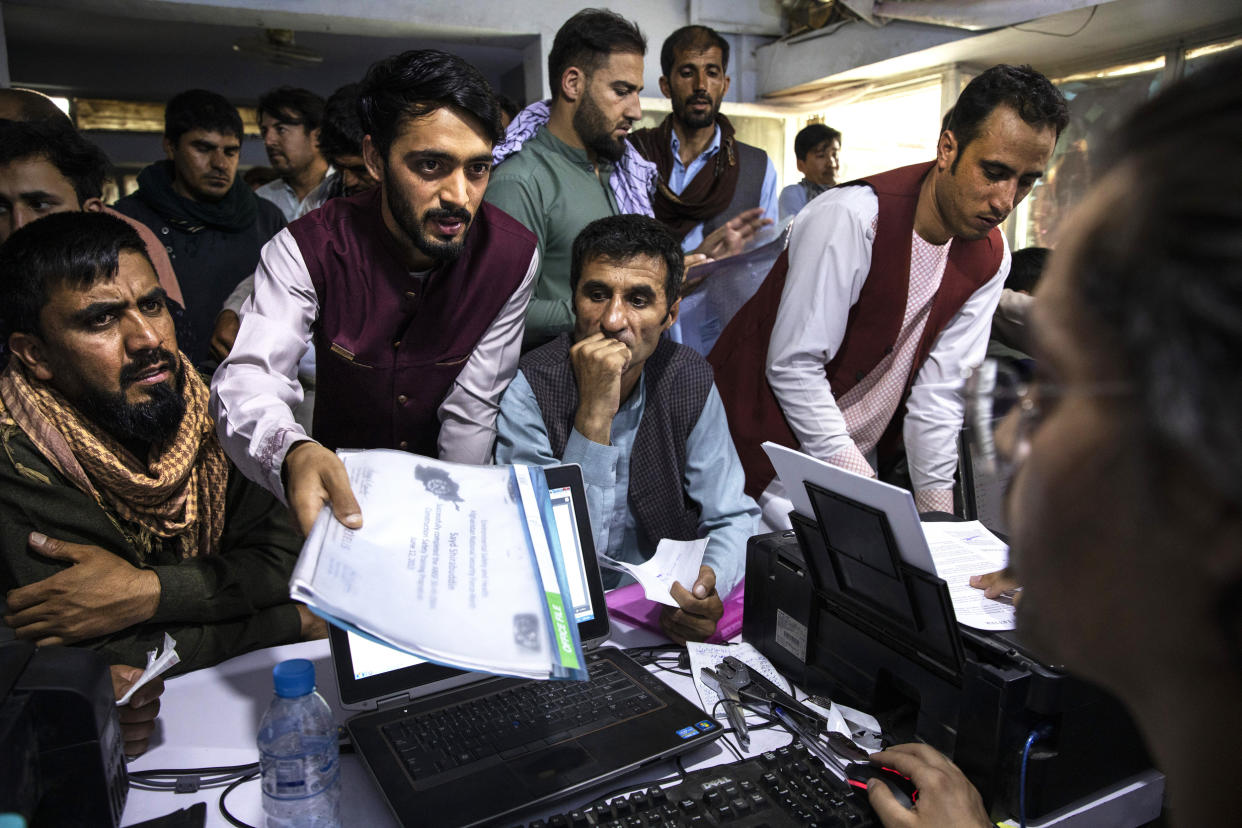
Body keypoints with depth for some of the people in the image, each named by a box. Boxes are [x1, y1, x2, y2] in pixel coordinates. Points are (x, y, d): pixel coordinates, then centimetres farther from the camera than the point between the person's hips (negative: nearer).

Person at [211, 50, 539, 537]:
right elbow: (248, 375, -27)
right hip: (340, 487, 0)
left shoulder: (513, 256, -12)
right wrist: (292, 453, -49)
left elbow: (472, 407, -9)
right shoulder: (309, 248, -16)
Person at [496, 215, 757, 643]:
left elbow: (733, 519, 2)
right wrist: (594, 414, -28)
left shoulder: (689, 380, -3)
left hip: (665, 618, 4)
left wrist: (711, 586, -20)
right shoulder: (529, 390, -15)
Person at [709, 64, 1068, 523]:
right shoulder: (853, 217, -23)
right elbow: (793, 367, -24)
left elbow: (937, 392, -1)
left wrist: (937, 520, -7)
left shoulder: (989, 257, -1)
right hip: (770, 448, -6)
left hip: (863, 456, 6)